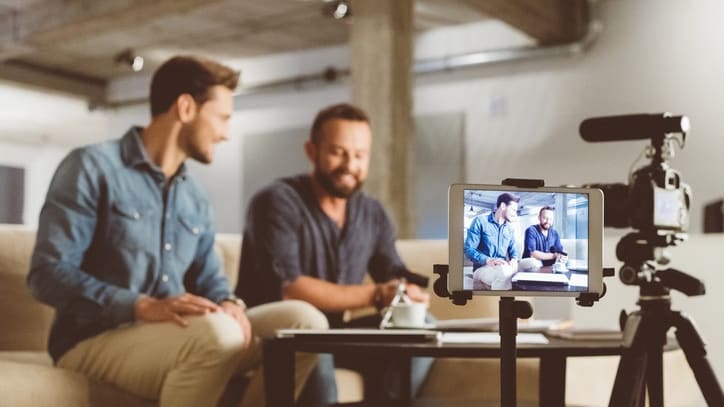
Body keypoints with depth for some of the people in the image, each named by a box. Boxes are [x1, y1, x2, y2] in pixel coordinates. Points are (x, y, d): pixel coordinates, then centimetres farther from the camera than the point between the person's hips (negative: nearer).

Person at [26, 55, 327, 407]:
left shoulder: (195, 198, 16)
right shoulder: (92, 167, -7)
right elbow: (47, 274, -15)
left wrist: (229, 304, -9)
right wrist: (143, 306, -28)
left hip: (175, 335, 7)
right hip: (94, 340, -7)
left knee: (304, 319, -11)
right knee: (217, 332, -36)